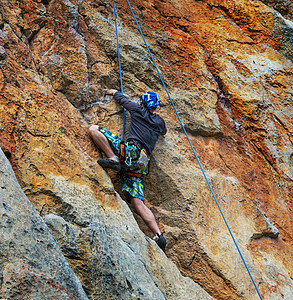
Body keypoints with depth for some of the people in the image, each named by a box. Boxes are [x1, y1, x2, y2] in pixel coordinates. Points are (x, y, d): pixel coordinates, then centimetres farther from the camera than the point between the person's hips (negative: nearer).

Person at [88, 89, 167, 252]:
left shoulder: (138, 110, 14)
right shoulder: (160, 122, 25)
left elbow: (122, 99, 31)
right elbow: (163, 133, 50)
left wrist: (113, 92, 53)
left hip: (131, 151, -5)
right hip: (142, 165, 6)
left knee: (94, 129, -5)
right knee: (137, 204, -2)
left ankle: (114, 159, -22)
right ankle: (159, 235, -17)